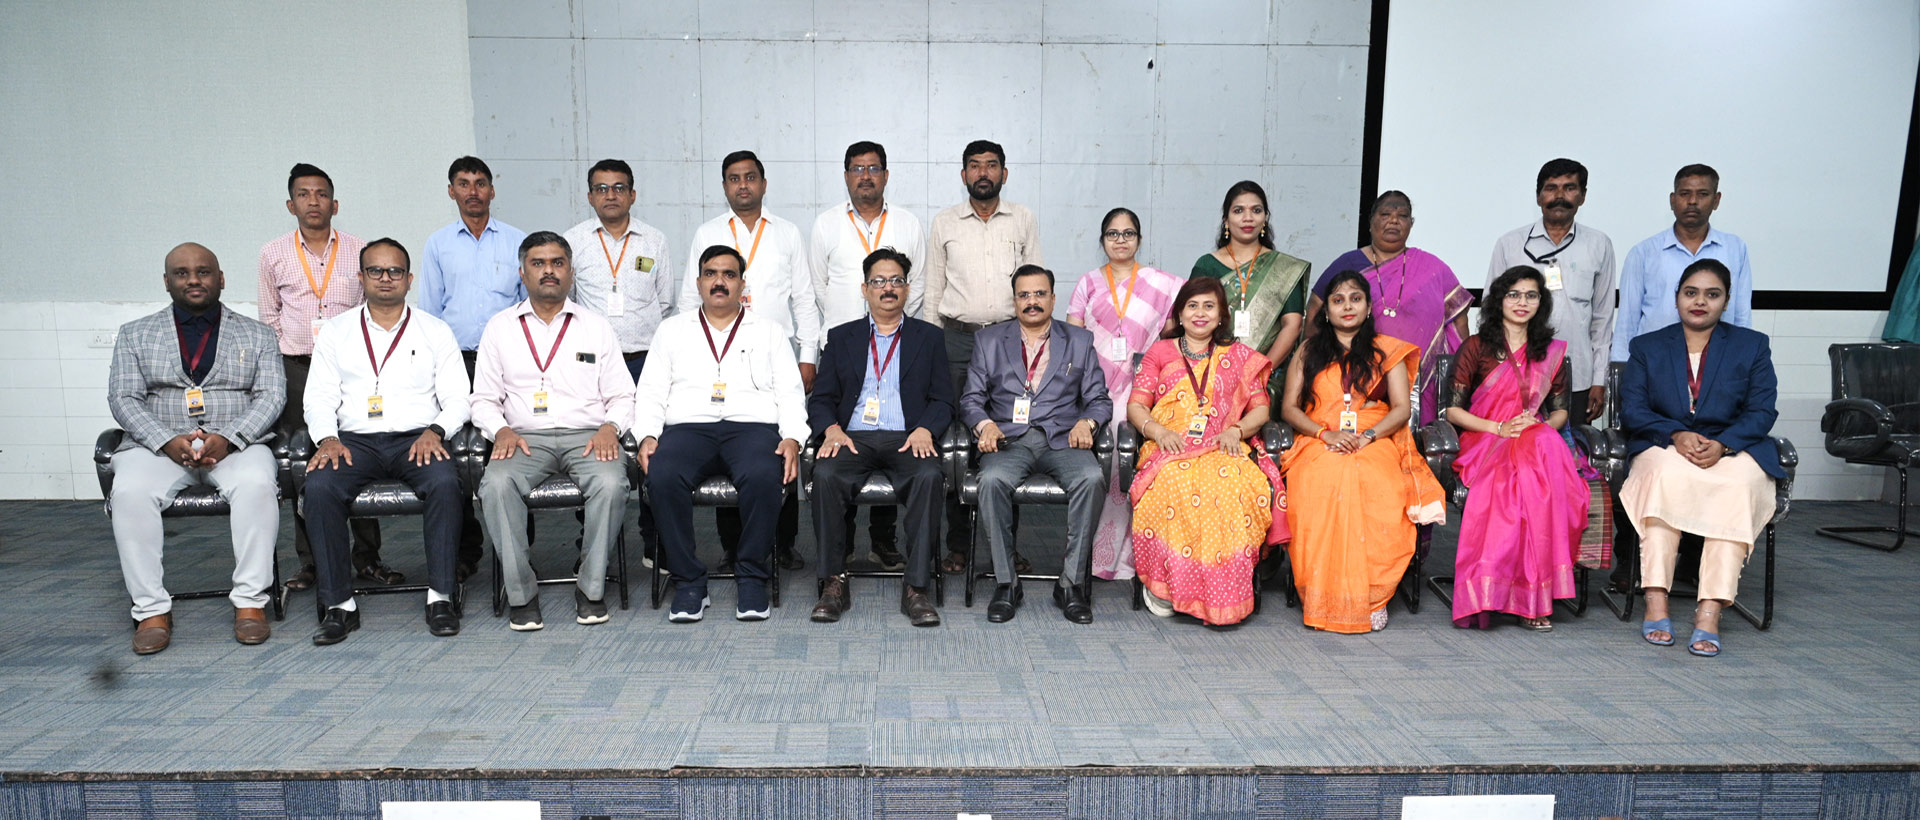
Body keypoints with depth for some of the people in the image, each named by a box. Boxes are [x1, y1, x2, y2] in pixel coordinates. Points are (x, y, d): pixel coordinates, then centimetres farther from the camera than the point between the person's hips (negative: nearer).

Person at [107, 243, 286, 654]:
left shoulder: (257, 335, 12)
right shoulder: (135, 334, 16)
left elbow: (271, 397, 2)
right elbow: (123, 399, 6)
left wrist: (228, 439, -16)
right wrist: (167, 441, -14)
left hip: (237, 444, -1)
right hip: (158, 444, 2)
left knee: (257, 484, -34)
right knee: (129, 492, -30)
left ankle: (250, 601, -28)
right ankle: (152, 609, -22)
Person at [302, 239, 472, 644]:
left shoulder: (435, 331, 13)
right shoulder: (335, 331, 17)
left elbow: (457, 398, 7)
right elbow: (318, 397, 10)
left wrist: (434, 431, -13)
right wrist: (327, 438, -10)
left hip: (417, 439, -1)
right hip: (354, 440, 1)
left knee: (446, 482, -33)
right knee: (319, 486, -29)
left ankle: (441, 596, -25)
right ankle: (339, 604, -21)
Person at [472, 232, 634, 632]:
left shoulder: (597, 327, 14)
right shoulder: (500, 327, 15)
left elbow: (622, 397, 12)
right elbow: (484, 399, 14)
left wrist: (610, 427, -10)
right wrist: (501, 430, -7)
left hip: (588, 435, 0)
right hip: (525, 437, 1)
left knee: (611, 483, -33)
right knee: (496, 485, -31)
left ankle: (591, 588, -17)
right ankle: (521, 593, -18)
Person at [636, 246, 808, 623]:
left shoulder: (770, 332, 19)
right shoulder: (673, 329, 22)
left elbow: (790, 393, 10)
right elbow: (651, 392, 15)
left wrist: (792, 439, -8)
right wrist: (647, 436, -4)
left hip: (752, 426, -1)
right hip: (687, 426, 1)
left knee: (763, 476, -35)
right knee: (662, 477, -32)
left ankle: (752, 578, -18)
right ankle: (688, 581, -18)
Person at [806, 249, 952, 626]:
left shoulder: (929, 337, 17)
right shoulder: (841, 337, 19)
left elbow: (942, 400, 9)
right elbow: (820, 399, 12)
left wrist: (924, 430, -12)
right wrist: (832, 429, -10)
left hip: (908, 439, -1)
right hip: (853, 437, 1)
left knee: (929, 476, -33)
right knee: (826, 474, -31)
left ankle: (916, 587, -28)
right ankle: (834, 583, -21)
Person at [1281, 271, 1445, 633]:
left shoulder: (1387, 350, 18)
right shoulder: (1309, 350, 20)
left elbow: (1402, 408, 8)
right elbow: (1289, 407, 11)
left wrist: (1367, 436, -11)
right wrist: (1325, 433, -8)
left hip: (1376, 443, 0)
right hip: (1319, 444, 0)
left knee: (1377, 488, -36)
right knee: (1321, 485, -37)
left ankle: (1371, 596, -25)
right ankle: (1321, 598, -29)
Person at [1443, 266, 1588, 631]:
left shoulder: (1554, 353, 16)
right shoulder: (1477, 348, 7)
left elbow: (1561, 411, 18)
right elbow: (1453, 410, 4)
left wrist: (1537, 426, -5)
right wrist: (1499, 428, -11)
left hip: (1539, 440, 2)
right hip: (1484, 443, -2)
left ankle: (1530, 593, -34)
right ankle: (1532, 597, -33)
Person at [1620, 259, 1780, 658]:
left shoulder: (1752, 345, 13)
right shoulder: (1647, 347, 13)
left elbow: (1762, 412, 2)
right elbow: (1632, 410, 2)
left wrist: (1721, 445, -17)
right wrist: (1677, 435, -17)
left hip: (1733, 449, 1)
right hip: (1663, 448, 0)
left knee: (1740, 483, -35)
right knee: (1667, 473, -36)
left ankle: (1710, 611, -39)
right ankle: (1656, 603, -40)